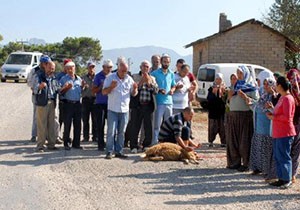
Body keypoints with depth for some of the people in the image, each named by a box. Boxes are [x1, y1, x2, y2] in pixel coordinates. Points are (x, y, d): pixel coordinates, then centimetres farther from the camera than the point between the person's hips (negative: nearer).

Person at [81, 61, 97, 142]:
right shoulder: (83, 77, 11)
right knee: (85, 119, 2)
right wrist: (83, 87, -12)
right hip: (86, 100, 1)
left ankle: (95, 136, 6)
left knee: (95, 119, -1)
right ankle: (86, 136, 8)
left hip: (95, 99, -1)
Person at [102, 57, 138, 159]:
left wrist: (135, 89, -9)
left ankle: (119, 151, 15)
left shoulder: (129, 79, 7)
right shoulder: (110, 78, -2)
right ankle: (109, 152, 1)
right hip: (113, 109, -3)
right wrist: (111, 87, -21)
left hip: (124, 110, 3)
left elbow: (133, 94, 14)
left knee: (121, 132, 8)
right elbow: (104, 92, -3)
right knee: (111, 131, -5)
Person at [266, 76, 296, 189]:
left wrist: (274, 117, -11)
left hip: (285, 134, -10)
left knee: (284, 157, -4)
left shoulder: (288, 98, -15)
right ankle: (281, 178, 21)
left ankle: (287, 180, 4)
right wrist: (272, 114, 9)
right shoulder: (282, 98, 16)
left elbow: (287, 117, -22)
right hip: (277, 133, 10)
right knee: (277, 157, 13)